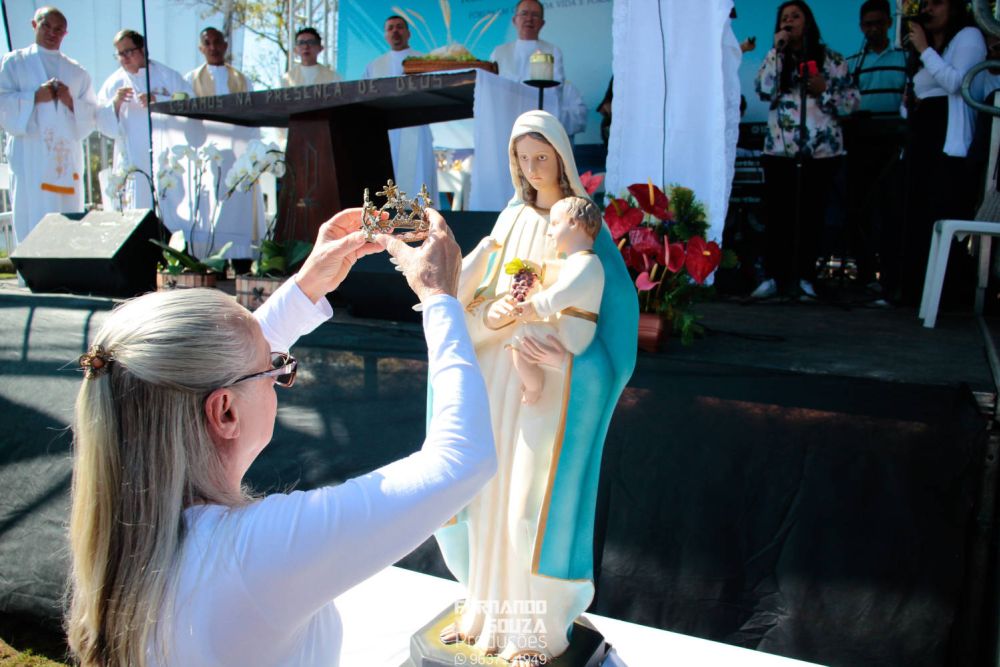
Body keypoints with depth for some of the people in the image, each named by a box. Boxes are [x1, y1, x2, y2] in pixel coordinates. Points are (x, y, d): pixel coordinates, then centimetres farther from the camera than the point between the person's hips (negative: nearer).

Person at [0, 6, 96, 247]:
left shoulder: (76, 72, 19)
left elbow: (91, 116, 13)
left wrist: (71, 102, -5)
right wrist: (35, 97, -10)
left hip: (67, 156, 3)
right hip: (30, 156, -2)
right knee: (33, 219, -9)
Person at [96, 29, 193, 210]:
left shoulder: (168, 76, 8)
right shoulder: (113, 83, 13)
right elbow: (104, 125, 10)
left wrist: (157, 101, -15)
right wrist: (115, 103, -9)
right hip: (131, 165, 2)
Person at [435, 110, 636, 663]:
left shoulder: (584, 225, -3)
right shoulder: (509, 221, 11)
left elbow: (616, 307, -8)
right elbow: (476, 294, 8)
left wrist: (568, 358, -21)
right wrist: (490, 316, -15)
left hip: (552, 381, -5)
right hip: (500, 375, 5)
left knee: (538, 496, -3)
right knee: (490, 488, 9)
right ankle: (490, 605, 26)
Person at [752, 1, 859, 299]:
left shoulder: (831, 59, 10)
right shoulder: (776, 59, 14)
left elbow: (851, 103, 6)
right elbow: (764, 90, -5)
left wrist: (824, 90, -9)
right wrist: (776, 50, -4)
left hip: (822, 148, -1)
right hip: (779, 148, 1)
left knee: (811, 214, 0)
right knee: (778, 213, -3)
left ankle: (804, 277, 5)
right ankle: (774, 275, 2)